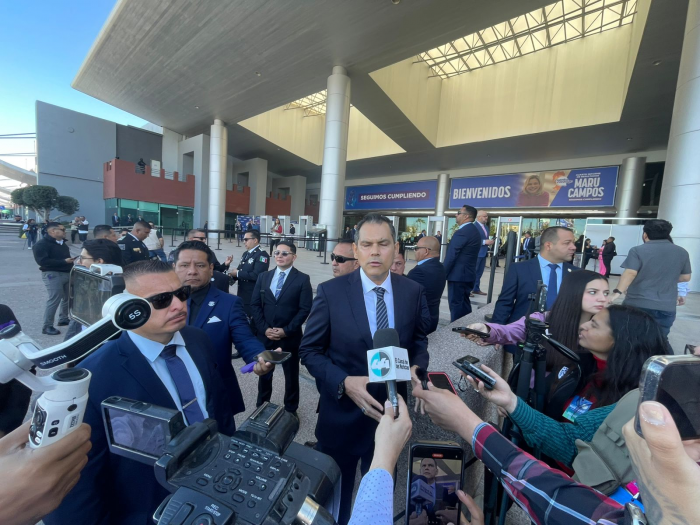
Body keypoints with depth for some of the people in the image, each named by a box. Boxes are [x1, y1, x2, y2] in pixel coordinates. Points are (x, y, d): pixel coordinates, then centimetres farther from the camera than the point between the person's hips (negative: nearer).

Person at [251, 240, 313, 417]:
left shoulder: (302, 279, -6)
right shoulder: (263, 277, 6)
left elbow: (305, 309, -11)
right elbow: (255, 305, 2)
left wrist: (286, 330, -16)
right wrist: (264, 329, -9)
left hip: (290, 337, -3)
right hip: (265, 335, 3)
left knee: (291, 374, 14)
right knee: (264, 372, 18)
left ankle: (291, 409, 35)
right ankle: (261, 406, 42)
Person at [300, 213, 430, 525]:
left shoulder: (414, 292, -8)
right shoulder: (330, 292, -15)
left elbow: (419, 341, 5)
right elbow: (309, 350, -11)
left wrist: (416, 368, -16)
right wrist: (344, 382, -25)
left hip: (392, 414, 2)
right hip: (342, 416, -1)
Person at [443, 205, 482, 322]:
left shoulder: (462, 232, -18)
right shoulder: (475, 231, 13)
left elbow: (451, 256, -19)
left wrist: (443, 274, -11)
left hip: (458, 275, -9)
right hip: (468, 274, 9)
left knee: (456, 305, -1)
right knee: (464, 303, 16)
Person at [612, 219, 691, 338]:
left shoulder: (638, 250, -8)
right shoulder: (682, 252, 6)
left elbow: (630, 273, -20)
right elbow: (686, 277, 12)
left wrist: (617, 292, -25)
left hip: (637, 304, -3)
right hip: (667, 306, 4)